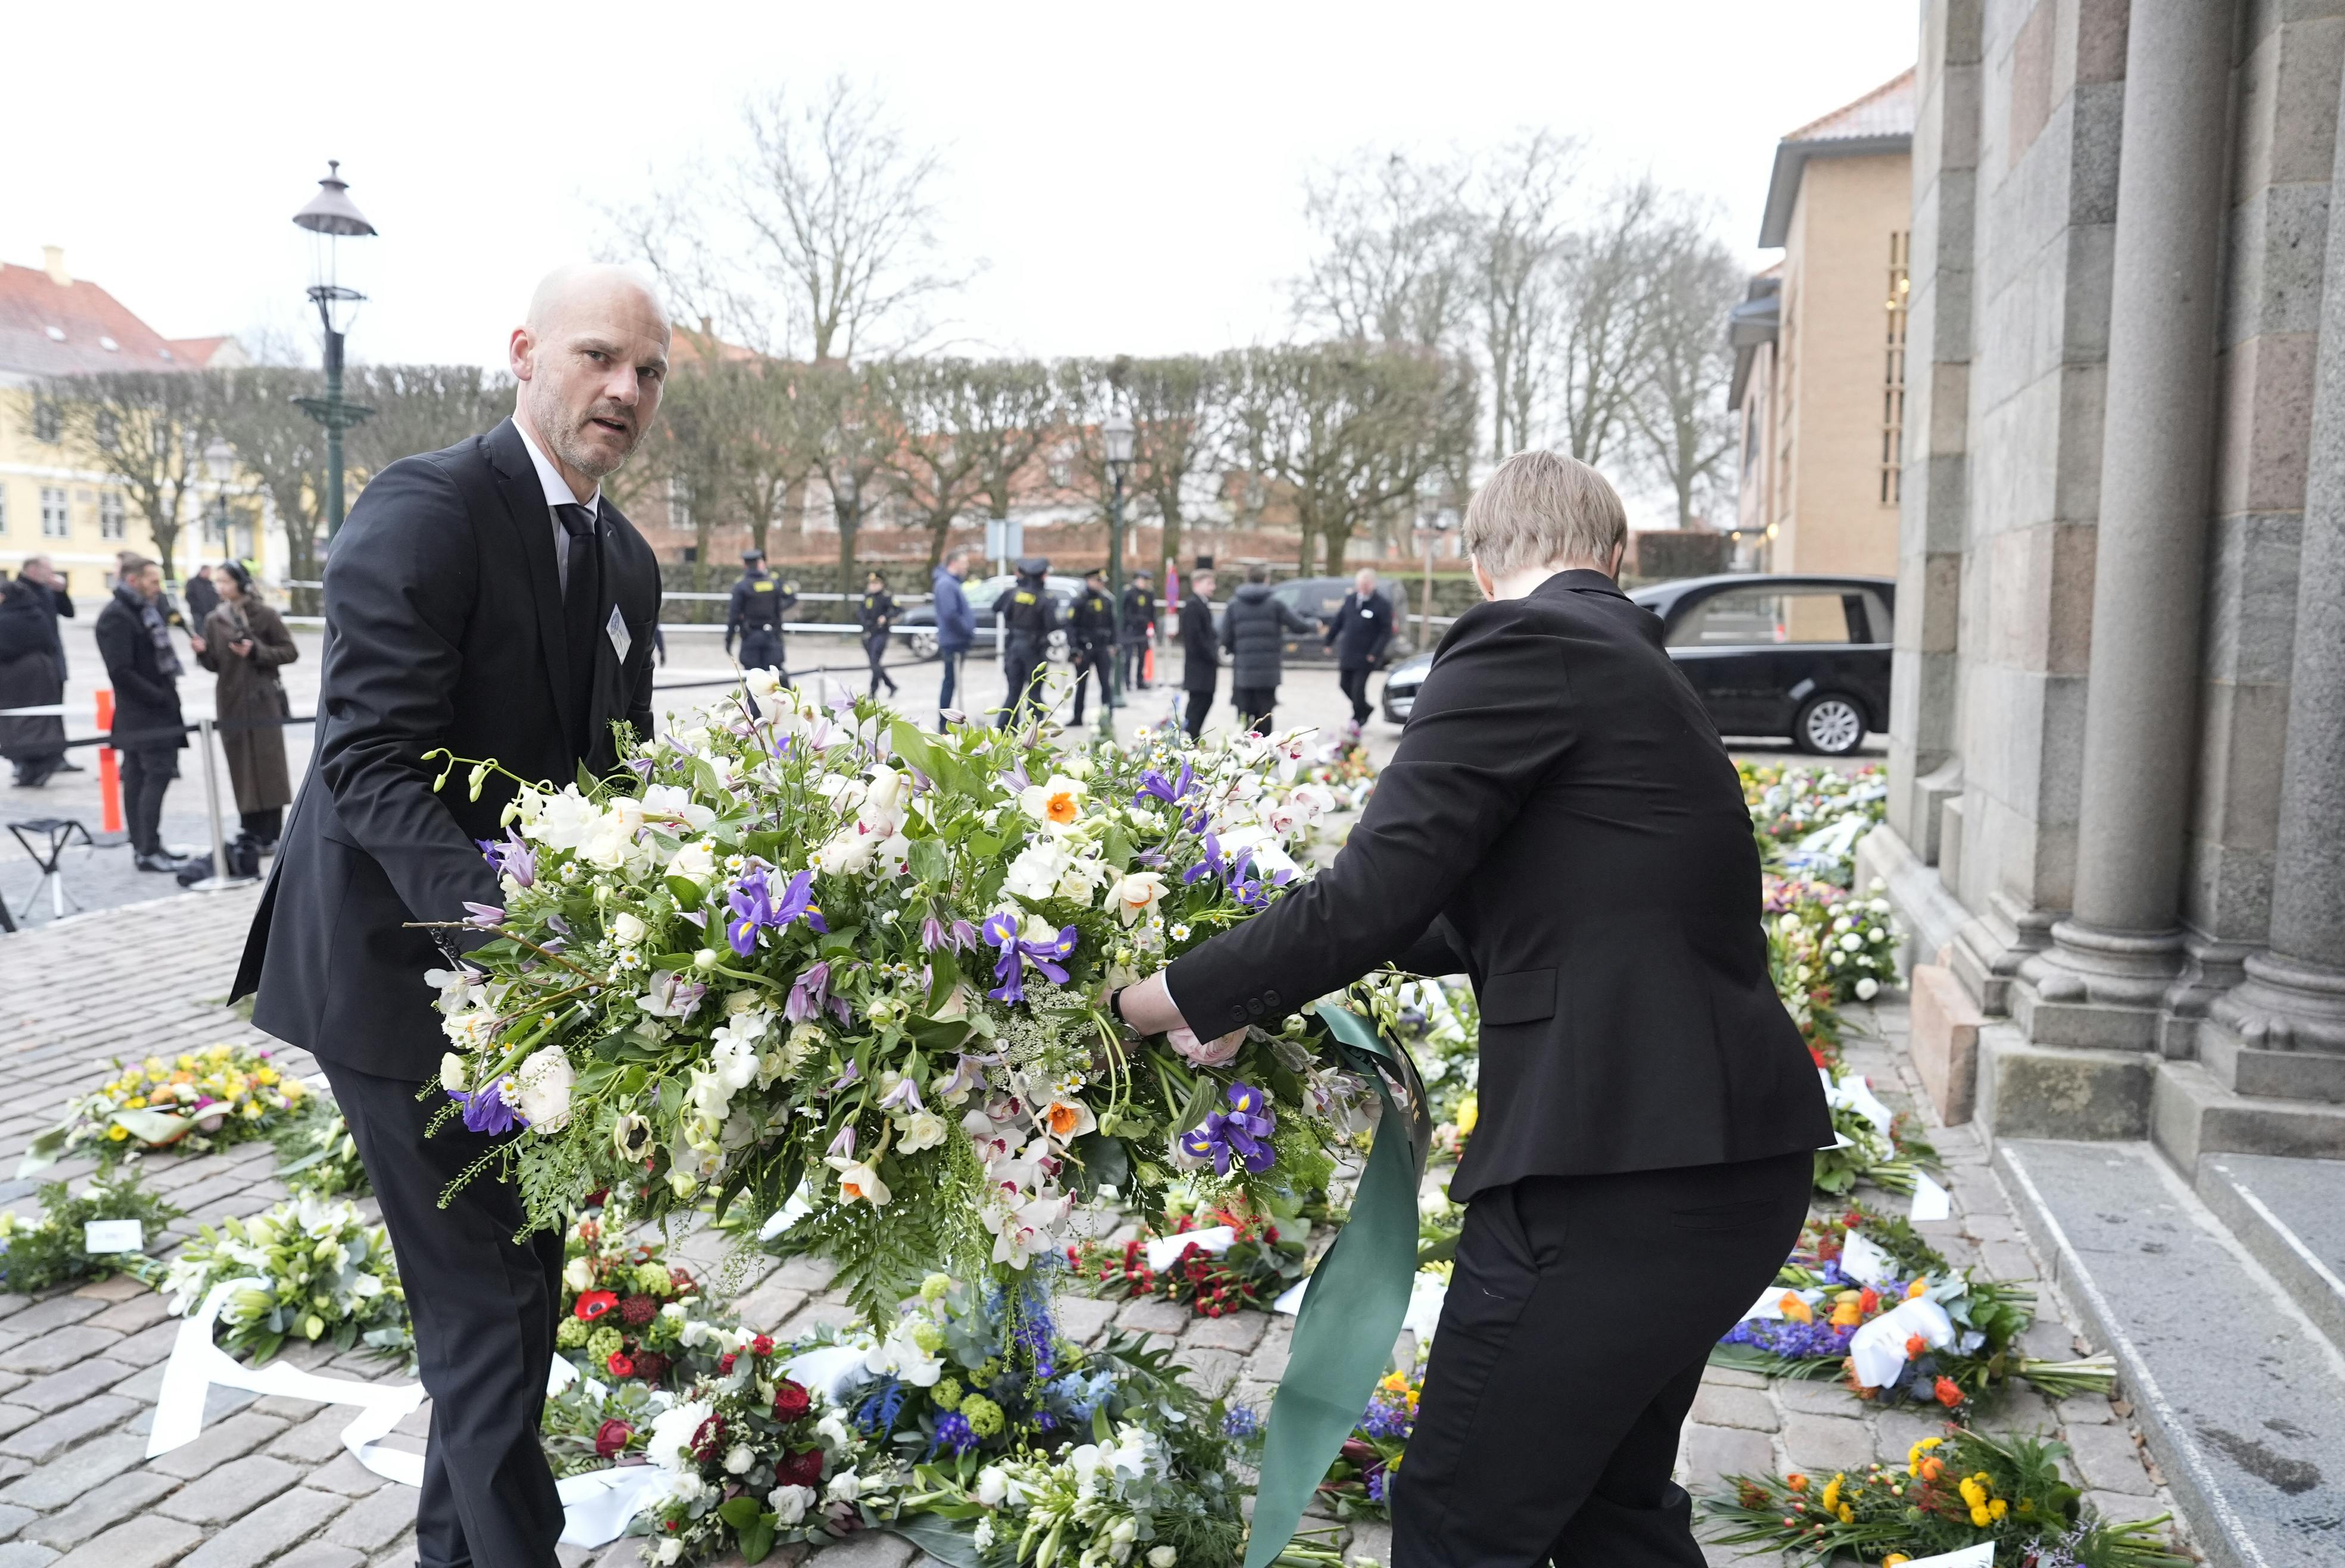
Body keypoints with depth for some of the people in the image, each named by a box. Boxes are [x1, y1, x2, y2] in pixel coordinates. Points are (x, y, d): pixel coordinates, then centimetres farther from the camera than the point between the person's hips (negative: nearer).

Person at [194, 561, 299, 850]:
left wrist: (257, 651, -14)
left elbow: (290, 652, -2)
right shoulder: (214, 620, 8)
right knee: (242, 770, 3)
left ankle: (270, 834, 2)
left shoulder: (265, 615, -2)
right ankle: (252, 833, 9)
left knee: (268, 767, -3)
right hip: (232, 703, 3)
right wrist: (203, 652, -10)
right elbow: (214, 664, 10)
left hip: (264, 702, -3)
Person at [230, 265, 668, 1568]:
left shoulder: (628, 562, 9)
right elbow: (372, 761, -24)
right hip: (405, 967, -8)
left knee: (518, 1276, 18)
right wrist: (492, 914, -37)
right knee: (486, 1298, -3)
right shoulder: (427, 508, -17)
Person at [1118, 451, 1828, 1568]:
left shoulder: (1518, 642, -11)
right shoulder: (1637, 669, 17)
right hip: (1737, 1165, 10)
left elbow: (1372, 894, -16)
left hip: (1621, 1171, -10)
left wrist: (1182, 997, -4)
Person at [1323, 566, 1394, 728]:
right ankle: (1365, 709, 32)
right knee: (1345, 684, 10)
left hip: (1366, 657, -6)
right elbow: (1338, 622, 14)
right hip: (1347, 653, 6)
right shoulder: (1350, 600, 6)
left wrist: (1375, 653, -16)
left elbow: (1386, 632, -9)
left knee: (1358, 688, -5)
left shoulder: (1382, 605, -9)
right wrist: (1329, 641, 13)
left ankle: (1358, 718, 14)